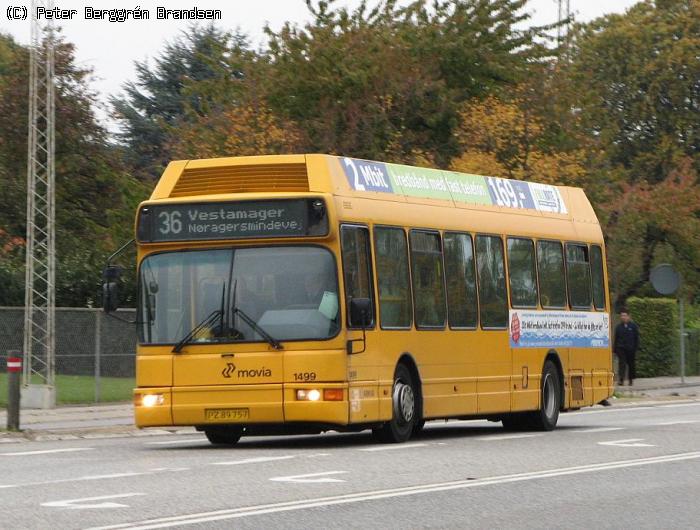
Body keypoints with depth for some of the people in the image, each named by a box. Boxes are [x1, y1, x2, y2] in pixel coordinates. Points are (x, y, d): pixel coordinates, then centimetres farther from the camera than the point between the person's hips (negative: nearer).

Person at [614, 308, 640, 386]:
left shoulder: (633, 326, 1)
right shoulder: (619, 327, 7)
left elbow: (637, 338, 3)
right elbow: (616, 338, 12)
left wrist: (636, 348, -3)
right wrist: (614, 348, 7)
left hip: (630, 349, 0)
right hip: (621, 348, 0)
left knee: (631, 364, 10)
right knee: (622, 363, -12)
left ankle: (631, 379, 25)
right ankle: (621, 379, -21)